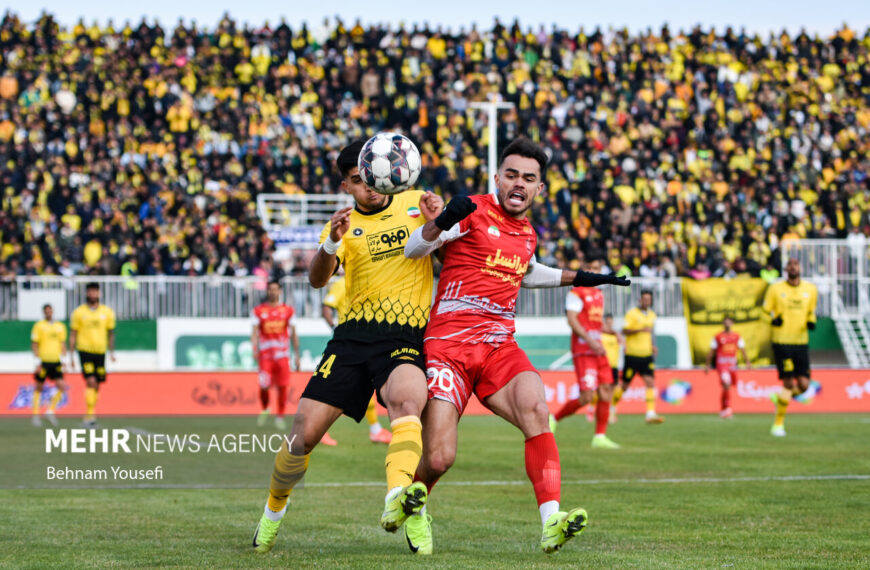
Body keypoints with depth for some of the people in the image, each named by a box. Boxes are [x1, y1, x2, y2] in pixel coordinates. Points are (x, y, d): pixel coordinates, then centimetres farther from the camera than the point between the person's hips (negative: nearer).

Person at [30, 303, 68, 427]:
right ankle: (36, 415, 14)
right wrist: (37, 360, -10)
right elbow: (34, 344, -3)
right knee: (39, 388, 4)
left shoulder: (60, 326, 11)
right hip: (43, 361, -4)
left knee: (62, 387, -8)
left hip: (56, 361, 4)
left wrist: (63, 359, 12)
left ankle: (50, 411, 5)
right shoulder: (39, 326, -2)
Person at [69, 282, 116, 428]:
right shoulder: (79, 312, 0)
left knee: (96, 386, 6)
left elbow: (110, 333, 15)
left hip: (100, 351, 3)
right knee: (91, 382, -17)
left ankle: (90, 416, 18)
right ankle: (90, 415, -15)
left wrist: (111, 352, 8)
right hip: (85, 350, -3)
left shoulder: (107, 312, 6)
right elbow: (73, 335, 4)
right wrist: (71, 356, 1)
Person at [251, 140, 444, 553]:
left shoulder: (416, 203, 11)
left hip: (405, 340, -2)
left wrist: (438, 222, -3)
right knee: (304, 432, -4)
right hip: (353, 334, 2)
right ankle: (274, 509, 23)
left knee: (406, 401, -34)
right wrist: (331, 243, -29)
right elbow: (317, 279, -7)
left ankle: (397, 501, -56)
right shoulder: (345, 224, 9)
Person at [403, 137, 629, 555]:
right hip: (448, 343, -5)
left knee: (535, 410, -26)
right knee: (439, 458, -11)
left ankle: (551, 523, -32)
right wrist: (443, 222, -29)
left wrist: (580, 279, 35)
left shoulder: (527, 235, 17)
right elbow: (413, 250, -10)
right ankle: (414, 510, 24)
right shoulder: (474, 212, -2)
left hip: (499, 346, 5)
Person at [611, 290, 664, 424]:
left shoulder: (652, 315, 13)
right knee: (625, 385, 3)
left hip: (647, 355, 5)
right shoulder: (632, 313, -7)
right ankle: (611, 407, 25)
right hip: (633, 354, -5)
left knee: (650, 382, -10)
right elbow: (625, 331, -15)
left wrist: (653, 346, 12)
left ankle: (651, 414, -16)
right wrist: (641, 329, -26)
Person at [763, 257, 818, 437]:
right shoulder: (775, 289, -1)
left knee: (803, 385, -4)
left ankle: (779, 397, 27)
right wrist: (774, 318, -13)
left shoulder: (811, 289, 7)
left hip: (801, 342, 4)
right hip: (782, 342, -4)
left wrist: (811, 322, -2)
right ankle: (778, 423, 4)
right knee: (789, 384, -10)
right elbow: (766, 309, 7)